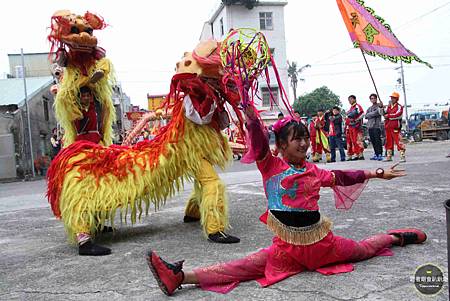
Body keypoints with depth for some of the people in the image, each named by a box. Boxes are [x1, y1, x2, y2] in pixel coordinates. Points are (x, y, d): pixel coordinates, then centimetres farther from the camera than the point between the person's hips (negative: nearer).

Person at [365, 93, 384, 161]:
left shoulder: (379, 106, 6)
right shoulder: (369, 108, 22)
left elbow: (379, 112, -12)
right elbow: (366, 116, 5)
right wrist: (375, 112, -6)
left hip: (377, 126, -6)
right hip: (370, 126, 6)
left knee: (378, 141, -11)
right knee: (373, 141, 8)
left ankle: (380, 154, -11)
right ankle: (376, 154, 16)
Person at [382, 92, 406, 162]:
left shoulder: (399, 107, -3)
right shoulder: (388, 106, 17)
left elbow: (397, 115, -16)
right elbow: (384, 113, 4)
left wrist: (388, 116, -11)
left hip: (395, 127, -7)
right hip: (388, 127, 7)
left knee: (398, 142, -10)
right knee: (388, 142, 12)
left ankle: (403, 157, -7)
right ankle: (388, 157, 22)